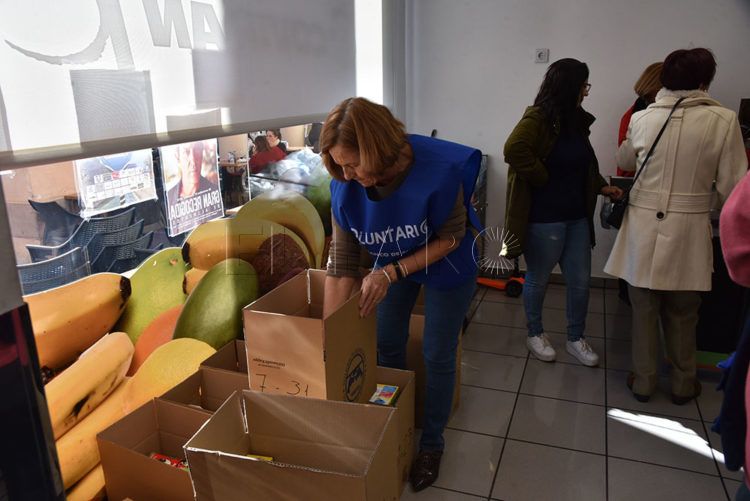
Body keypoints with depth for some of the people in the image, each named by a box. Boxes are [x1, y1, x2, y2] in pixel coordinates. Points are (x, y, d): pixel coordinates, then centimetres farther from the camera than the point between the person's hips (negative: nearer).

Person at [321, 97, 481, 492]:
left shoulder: (439, 172, -38)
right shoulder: (344, 186, -26)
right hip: (392, 264, 4)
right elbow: (342, 261, -21)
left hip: (446, 267, -3)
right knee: (387, 347, 13)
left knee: (437, 357, 6)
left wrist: (391, 273, -31)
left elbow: (451, 237, -22)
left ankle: (432, 443, 30)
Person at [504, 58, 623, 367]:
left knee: (581, 281, 13)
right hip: (544, 218, -8)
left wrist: (600, 186, 11)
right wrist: (543, 178, -21)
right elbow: (514, 149, -31)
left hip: (578, 216, 8)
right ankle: (535, 334, 31)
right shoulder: (538, 118, -14)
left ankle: (576, 339, 31)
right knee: (538, 280, 10)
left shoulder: (576, 120, 11)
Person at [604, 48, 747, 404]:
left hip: (644, 225, 1)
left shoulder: (642, 118, -2)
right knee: (682, 315, 15)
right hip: (689, 229, -1)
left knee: (644, 309, 14)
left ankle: (643, 381, 26)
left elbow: (624, 162, 18)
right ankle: (683, 384, 32)